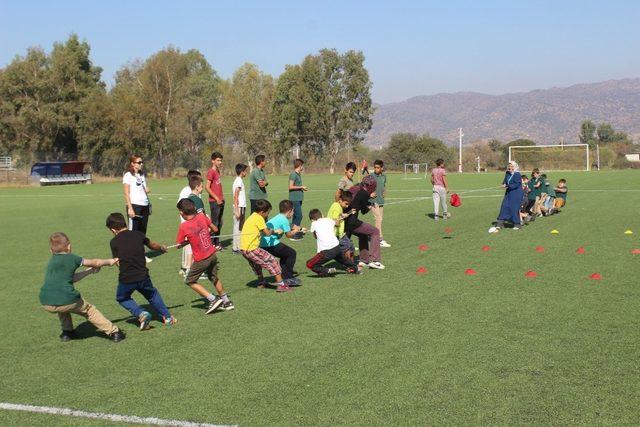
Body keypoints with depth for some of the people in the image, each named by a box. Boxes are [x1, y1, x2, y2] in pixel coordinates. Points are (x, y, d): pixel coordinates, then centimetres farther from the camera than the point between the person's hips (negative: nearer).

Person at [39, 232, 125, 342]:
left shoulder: (51, 262, 21)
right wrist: (110, 261, 37)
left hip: (46, 304, 4)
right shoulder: (71, 258, 7)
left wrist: (90, 271, 37)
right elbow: (95, 263, 19)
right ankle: (113, 332, 22)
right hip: (67, 301, -4)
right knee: (89, 310, 20)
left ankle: (67, 332, 33)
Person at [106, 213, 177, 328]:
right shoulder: (138, 235, 4)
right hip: (143, 277, 3)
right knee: (152, 294, 31)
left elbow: (118, 262, 0)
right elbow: (152, 245, 23)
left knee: (122, 298, 27)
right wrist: (162, 248, 44)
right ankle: (167, 316, 29)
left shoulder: (114, 242, -4)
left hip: (126, 279, -3)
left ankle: (141, 313, 6)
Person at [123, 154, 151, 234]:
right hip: (134, 206, -7)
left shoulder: (142, 175, 17)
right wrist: (130, 208, -16)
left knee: (142, 232, 8)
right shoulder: (128, 175, -3)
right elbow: (127, 193, -8)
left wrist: (147, 190, -1)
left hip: (145, 206, 7)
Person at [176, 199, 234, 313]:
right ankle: (226, 302, 34)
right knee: (214, 278, 26)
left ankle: (213, 299, 5)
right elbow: (215, 229, 6)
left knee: (189, 281, 13)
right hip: (213, 255, 6)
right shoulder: (202, 217, -7)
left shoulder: (183, 227, -18)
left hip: (201, 260, -6)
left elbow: (178, 245, -7)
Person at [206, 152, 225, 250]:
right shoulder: (211, 172, -12)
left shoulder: (218, 171, 14)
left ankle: (217, 243, 20)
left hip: (220, 201, 9)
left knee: (219, 223, 13)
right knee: (215, 223, -5)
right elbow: (207, 187, -18)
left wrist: (222, 196, 12)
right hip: (214, 201, -9)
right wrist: (216, 198, -18)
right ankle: (212, 244, 1)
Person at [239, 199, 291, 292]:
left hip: (244, 249, 10)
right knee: (273, 262, -5)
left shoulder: (252, 216, 16)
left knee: (257, 262, 35)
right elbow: (267, 233, -15)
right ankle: (281, 285, -7)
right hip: (252, 249, -10)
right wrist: (274, 231, 6)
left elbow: (262, 232, 20)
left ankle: (261, 282, 50)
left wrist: (274, 231, 13)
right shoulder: (258, 218, -12)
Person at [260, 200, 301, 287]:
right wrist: (296, 230, 16)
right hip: (271, 244, -10)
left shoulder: (277, 218, 19)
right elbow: (289, 235, -1)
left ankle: (284, 277, 27)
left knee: (285, 255, 26)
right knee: (291, 253, 0)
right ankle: (288, 278, 2)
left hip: (263, 244, 10)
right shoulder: (284, 220, -9)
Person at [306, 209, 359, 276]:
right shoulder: (328, 220, 12)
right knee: (343, 259, 37)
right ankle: (354, 268, 55)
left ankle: (327, 271, -12)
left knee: (309, 265, 0)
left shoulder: (314, 224, 2)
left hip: (326, 252, -6)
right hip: (337, 247, 6)